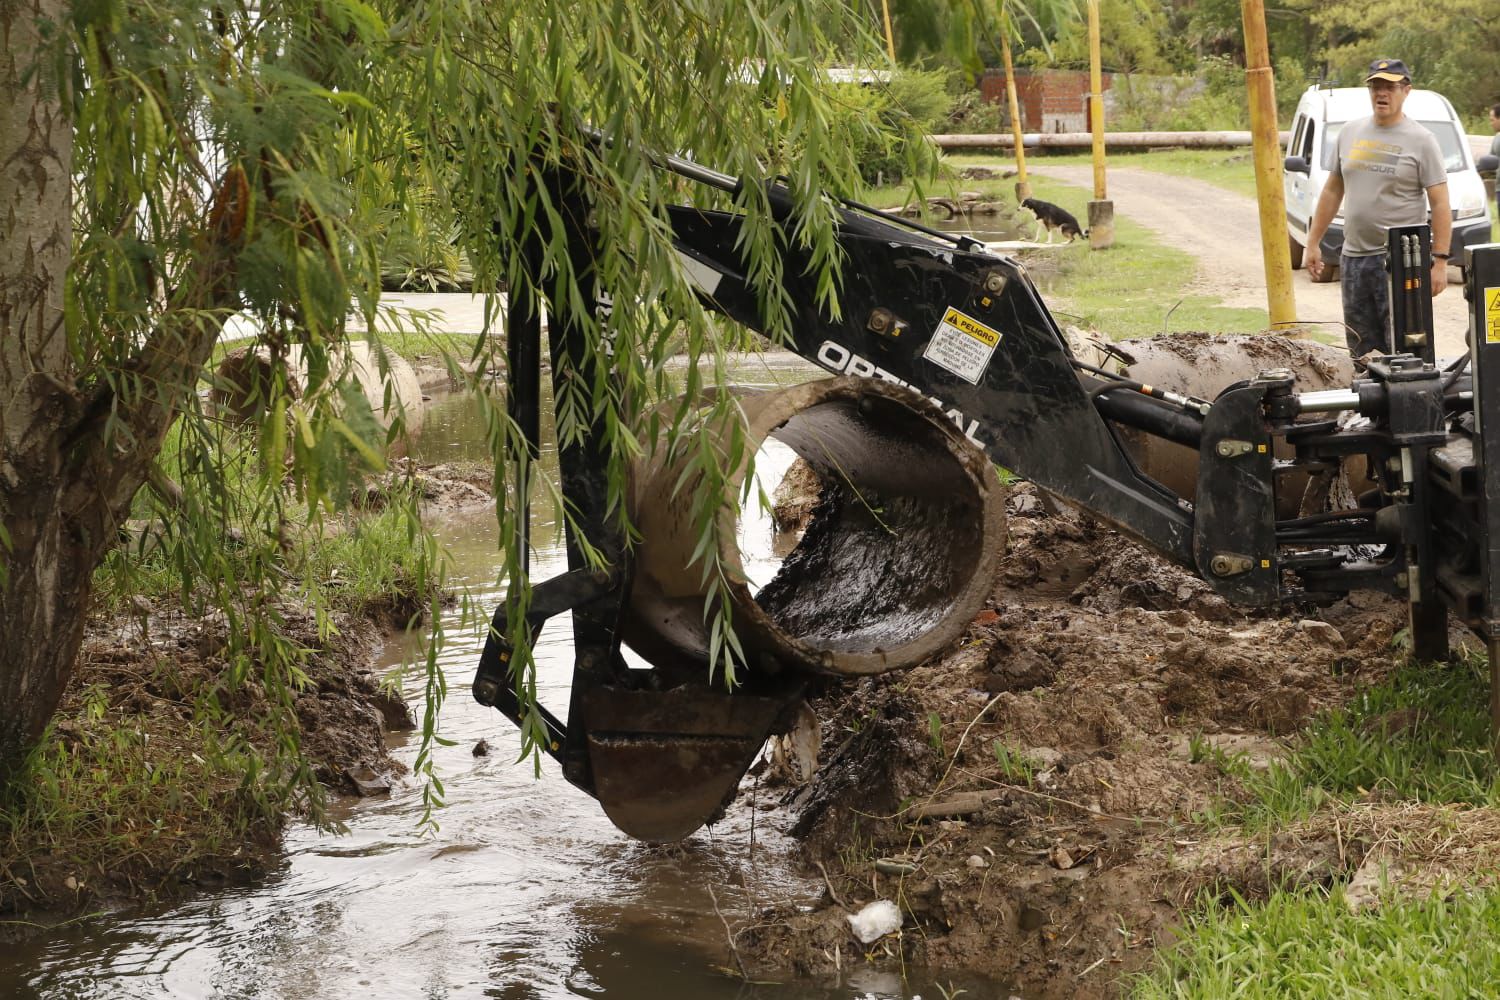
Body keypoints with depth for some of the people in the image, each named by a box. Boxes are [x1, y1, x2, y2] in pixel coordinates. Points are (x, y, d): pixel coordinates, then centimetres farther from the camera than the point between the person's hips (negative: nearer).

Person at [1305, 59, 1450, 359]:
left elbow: (1440, 204, -8)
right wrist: (1313, 243, 14)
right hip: (1353, 258, 6)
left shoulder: (1420, 140, -5)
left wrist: (1440, 261, -15)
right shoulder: (1350, 133, 11)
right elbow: (1332, 191, 19)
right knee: (1362, 352, 9)